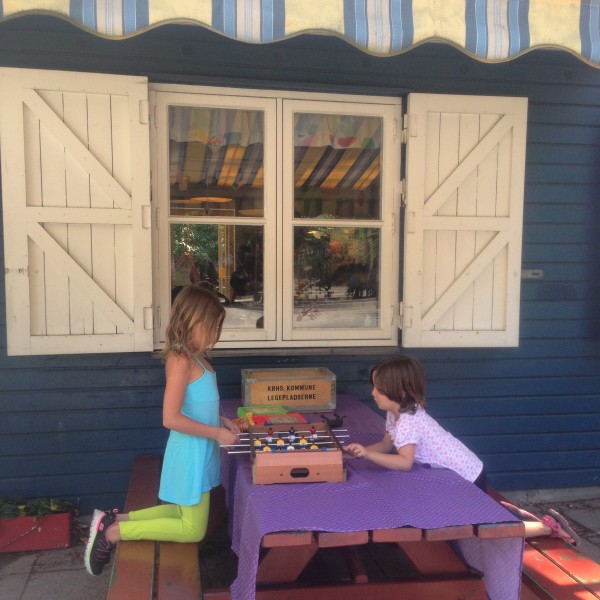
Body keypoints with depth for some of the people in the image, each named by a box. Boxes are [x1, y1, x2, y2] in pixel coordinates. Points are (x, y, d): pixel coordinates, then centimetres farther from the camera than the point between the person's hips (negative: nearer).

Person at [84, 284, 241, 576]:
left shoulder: (196, 358, 7)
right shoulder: (181, 361, -22)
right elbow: (171, 418, -26)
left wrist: (219, 421, 5)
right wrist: (217, 433, -21)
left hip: (199, 452, 9)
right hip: (191, 453, -9)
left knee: (186, 511, 20)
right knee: (193, 530, 3)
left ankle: (115, 519, 21)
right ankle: (112, 532, 7)